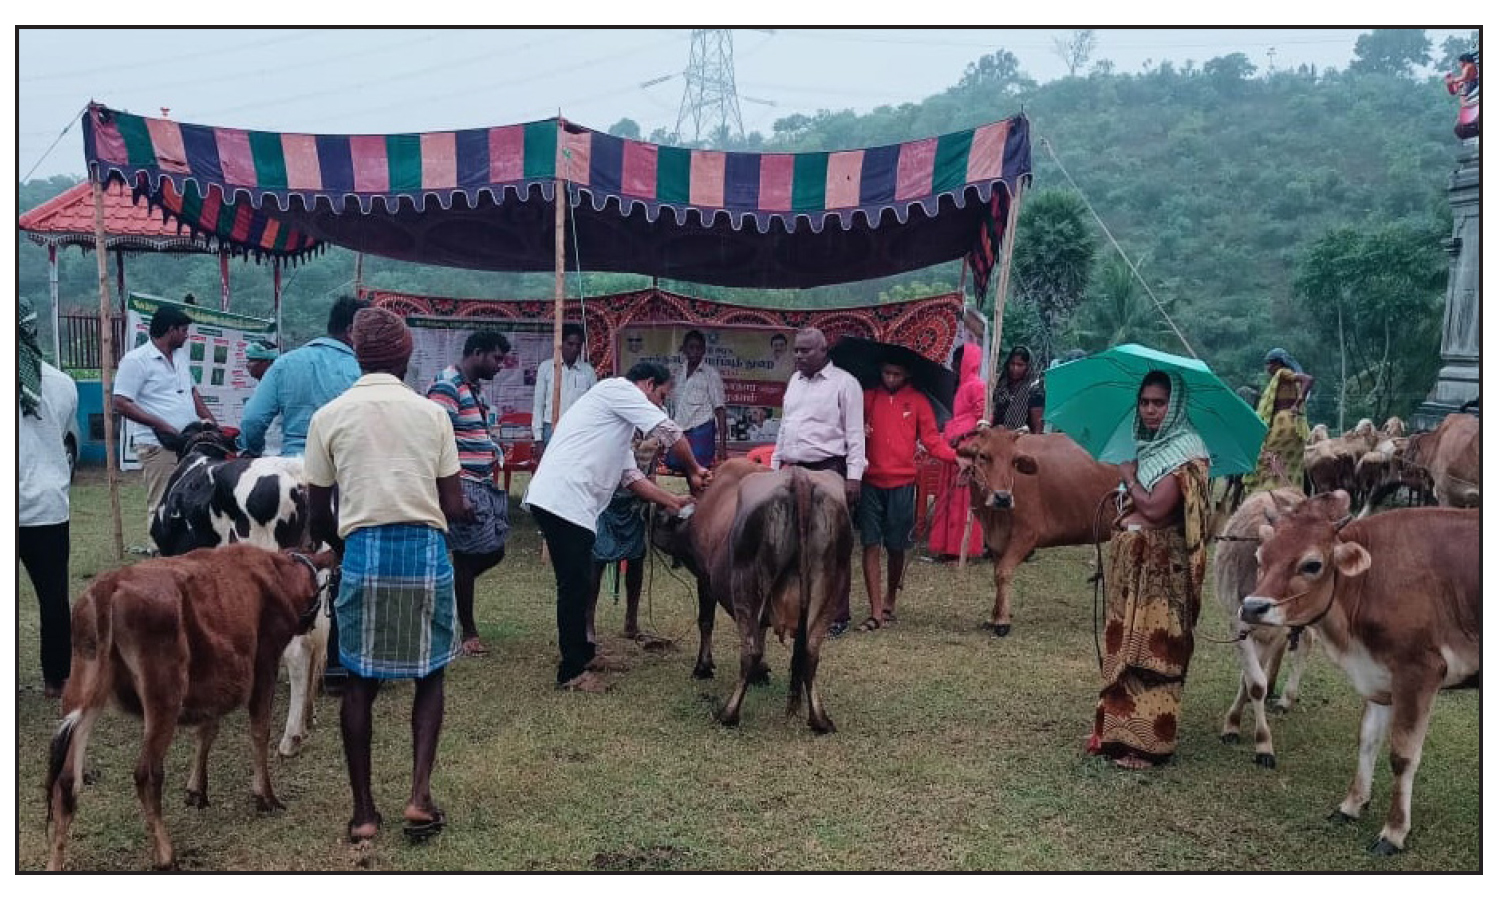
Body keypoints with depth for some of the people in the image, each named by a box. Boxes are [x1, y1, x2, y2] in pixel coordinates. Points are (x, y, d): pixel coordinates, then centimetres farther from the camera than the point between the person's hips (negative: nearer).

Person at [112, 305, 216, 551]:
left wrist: (210, 420, 12)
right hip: (158, 446, -8)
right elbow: (121, 404, -12)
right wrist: (162, 426, -18)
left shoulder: (180, 356, 18)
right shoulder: (136, 360, -6)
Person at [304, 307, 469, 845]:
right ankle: (420, 795, 6)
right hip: (426, 551, 0)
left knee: (361, 682, 12)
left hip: (364, 552, 0)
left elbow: (318, 517, 7)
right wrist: (470, 509, 25)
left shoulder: (329, 417, 4)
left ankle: (364, 811, 17)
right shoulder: (432, 413, 4)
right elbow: (453, 508, 3)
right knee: (429, 675, 16)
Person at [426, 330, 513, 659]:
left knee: (493, 551, 11)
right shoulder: (446, 388, -15)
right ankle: (469, 632, 12)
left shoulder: (474, 388, 15)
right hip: (463, 486, -9)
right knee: (469, 557, -1)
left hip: (484, 486, 10)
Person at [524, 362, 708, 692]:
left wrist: (673, 502, 19)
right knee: (575, 585, -4)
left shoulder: (620, 420, 28)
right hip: (562, 500, -10)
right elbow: (669, 432, -5)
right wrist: (694, 470, 8)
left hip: (571, 505, 10)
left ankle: (581, 652, 32)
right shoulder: (617, 388, -1)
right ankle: (573, 671, 3)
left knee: (579, 582, 19)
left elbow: (631, 476, 24)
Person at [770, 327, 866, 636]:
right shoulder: (795, 381, 17)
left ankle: (837, 616, 1)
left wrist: (853, 476, -14)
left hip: (828, 472, -7)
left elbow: (855, 433, -8)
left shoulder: (843, 382, -5)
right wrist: (776, 464, 18)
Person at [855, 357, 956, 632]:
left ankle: (890, 602, 29)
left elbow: (931, 439, -2)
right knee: (871, 545, -3)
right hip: (871, 483, 1)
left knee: (896, 547, 9)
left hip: (902, 485, -1)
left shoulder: (918, 401, 3)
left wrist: (955, 457, -19)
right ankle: (876, 612, 1)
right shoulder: (868, 398, 8)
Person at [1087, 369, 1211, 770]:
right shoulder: (1149, 446, 13)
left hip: (1160, 568, -8)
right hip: (1130, 564, 8)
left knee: (1150, 653, -4)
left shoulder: (1184, 450, -13)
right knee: (1124, 649, 12)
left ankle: (1146, 741, 2)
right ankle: (1117, 730, 21)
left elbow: (1155, 508, -20)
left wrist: (1129, 477, -7)